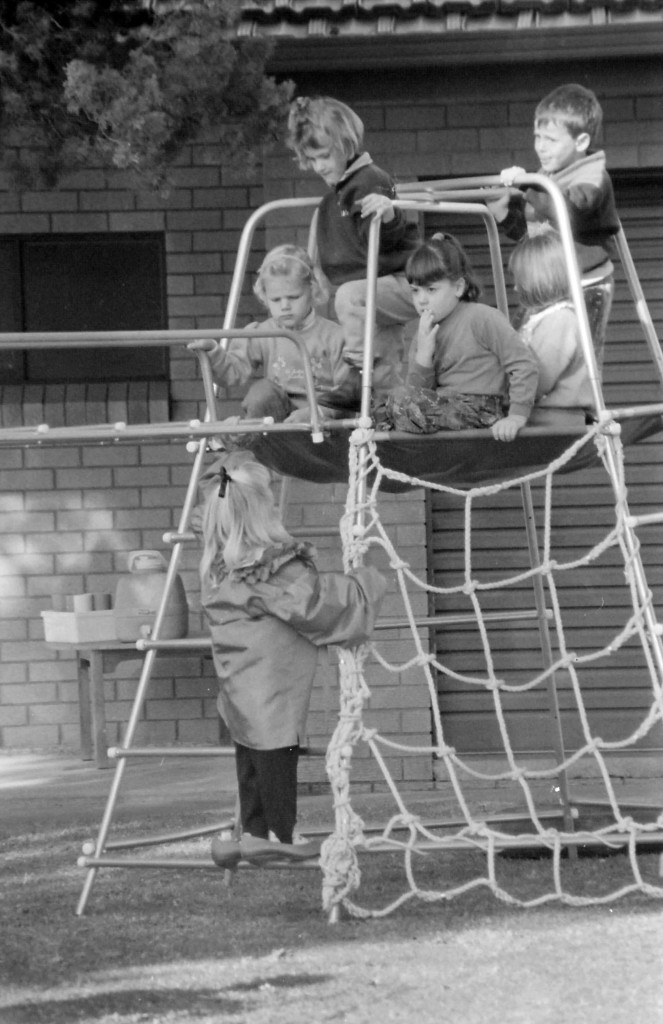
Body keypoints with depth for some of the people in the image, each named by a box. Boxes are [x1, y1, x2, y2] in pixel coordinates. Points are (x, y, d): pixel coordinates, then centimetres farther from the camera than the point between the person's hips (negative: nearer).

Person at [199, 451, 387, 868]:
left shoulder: (219, 566, 6)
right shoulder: (275, 566, -20)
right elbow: (311, 603, -21)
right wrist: (367, 584, -8)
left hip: (239, 686, 8)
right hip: (272, 686, -8)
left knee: (251, 754, 13)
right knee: (276, 752, -1)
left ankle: (255, 833, 16)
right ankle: (280, 837, 5)